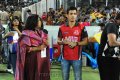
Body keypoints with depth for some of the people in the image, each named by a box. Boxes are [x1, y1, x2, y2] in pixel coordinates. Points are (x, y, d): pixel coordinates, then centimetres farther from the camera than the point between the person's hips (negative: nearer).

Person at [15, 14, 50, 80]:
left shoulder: (42, 32, 13)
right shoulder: (27, 34, -7)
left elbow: (46, 43, 16)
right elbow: (25, 48, -12)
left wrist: (46, 43, -7)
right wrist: (37, 48, -20)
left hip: (42, 59, 6)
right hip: (32, 59, -6)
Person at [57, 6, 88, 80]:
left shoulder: (81, 27, -2)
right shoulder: (62, 28, 4)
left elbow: (85, 41, 0)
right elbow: (58, 41, 11)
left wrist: (76, 43, -16)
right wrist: (63, 42, -12)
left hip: (76, 57, -2)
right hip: (65, 57, 2)